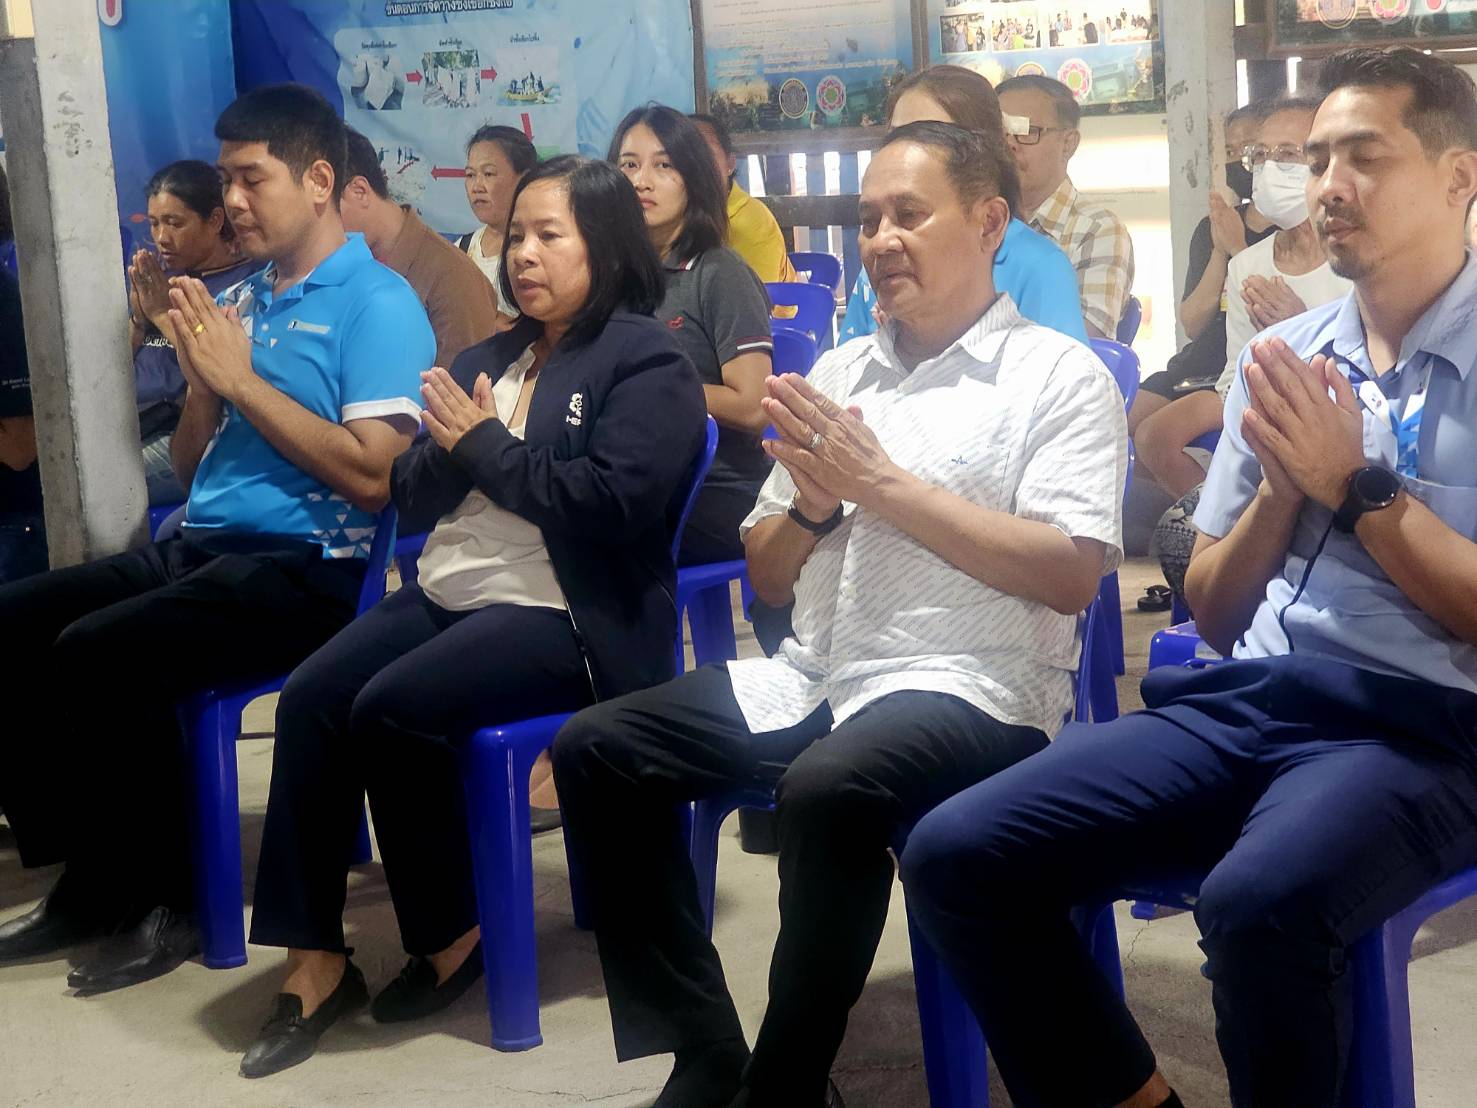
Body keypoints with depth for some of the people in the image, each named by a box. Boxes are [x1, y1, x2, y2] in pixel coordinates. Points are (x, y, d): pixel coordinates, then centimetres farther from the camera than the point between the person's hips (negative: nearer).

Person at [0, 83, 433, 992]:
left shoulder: (378, 303, -6)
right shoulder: (237, 301, 16)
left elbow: (372, 477, -18)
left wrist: (242, 380, -13)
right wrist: (201, 377, 0)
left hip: (307, 570, -8)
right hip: (199, 549, 8)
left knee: (98, 652, -27)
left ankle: (163, 897, -8)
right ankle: (92, 874, 2)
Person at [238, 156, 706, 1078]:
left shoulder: (648, 361, -4)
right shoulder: (492, 358, 19)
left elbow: (610, 503, -19)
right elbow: (415, 499, 16)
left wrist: (485, 444, -11)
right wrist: (449, 445, -6)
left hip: (568, 617, -7)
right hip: (449, 593, 7)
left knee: (389, 710, -26)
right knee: (310, 699, -16)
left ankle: (454, 936, -4)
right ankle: (317, 961, -10)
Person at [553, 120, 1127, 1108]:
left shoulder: (1061, 376, -1)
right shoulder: (837, 374, 16)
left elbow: (1071, 576, -15)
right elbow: (768, 578, 18)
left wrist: (887, 486, -13)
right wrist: (815, 506, -6)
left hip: (972, 690, -7)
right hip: (814, 678, 7)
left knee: (828, 786, -36)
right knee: (597, 748, -8)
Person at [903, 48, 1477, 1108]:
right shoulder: (1283, 353, 17)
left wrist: (1357, 482, -9)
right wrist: (1283, 484, 0)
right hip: (1235, 706, 6)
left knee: (1259, 900, -37)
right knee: (955, 855, -14)